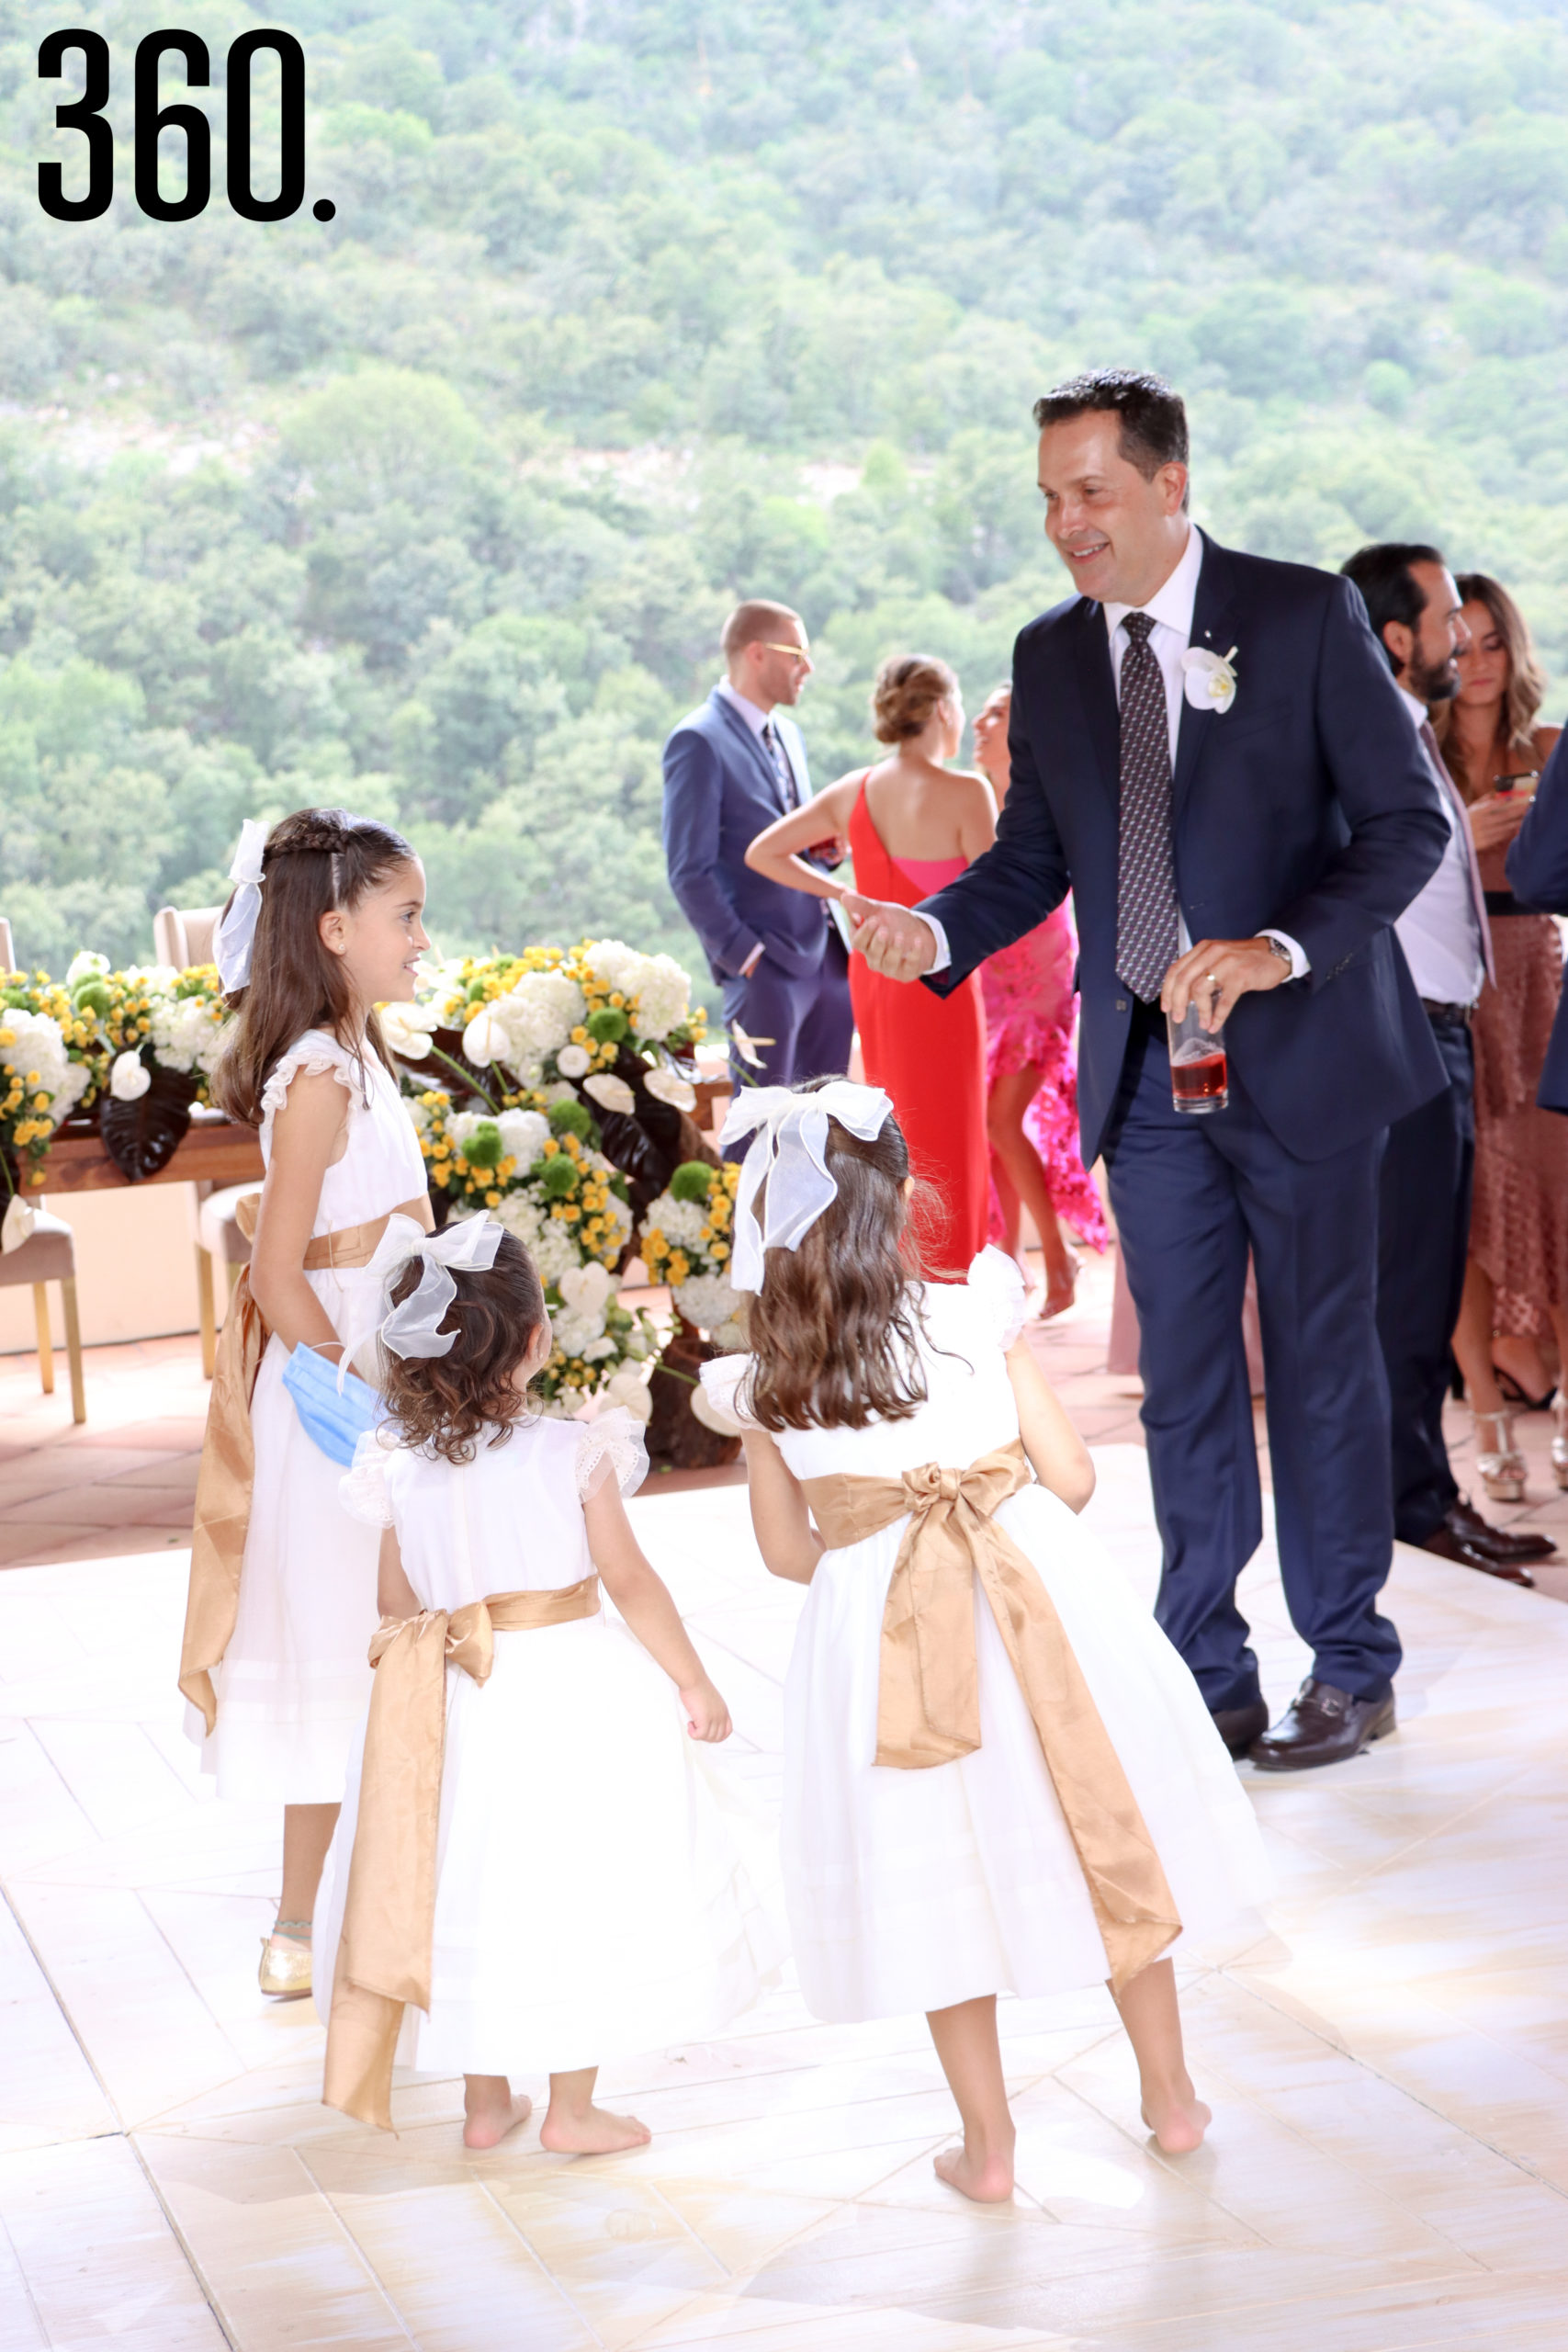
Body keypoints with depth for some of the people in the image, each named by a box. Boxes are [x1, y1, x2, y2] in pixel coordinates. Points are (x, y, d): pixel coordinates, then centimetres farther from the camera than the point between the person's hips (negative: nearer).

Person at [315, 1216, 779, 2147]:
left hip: (456, 1705, 4)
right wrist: (694, 1683, 1)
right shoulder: (571, 1454, -14)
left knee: (474, 1888, 15)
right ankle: (573, 2107, 17)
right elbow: (631, 1583, -9)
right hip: (571, 1692, -4)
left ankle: (486, 2101, 27)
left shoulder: (399, 1466, -5)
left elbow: (398, 1605, 4)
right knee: (578, 1886, 8)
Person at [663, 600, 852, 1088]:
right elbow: (690, 872, -13)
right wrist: (744, 954, -16)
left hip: (825, 955, 8)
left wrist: (826, 846, 5)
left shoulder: (787, 734, 18)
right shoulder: (699, 741, -10)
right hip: (766, 967, -8)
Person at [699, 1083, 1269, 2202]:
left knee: (944, 1876, 14)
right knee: (1107, 1839, 17)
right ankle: (1171, 2097, 29)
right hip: (1038, 1592, 0)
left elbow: (789, 1552, 4)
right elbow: (1074, 1478, -5)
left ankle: (988, 2145, 22)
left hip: (878, 1635, 0)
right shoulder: (976, 1317, -10)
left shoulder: (760, 1388, -6)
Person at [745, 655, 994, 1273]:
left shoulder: (854, 790, 2)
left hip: (871, 974, 7)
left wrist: (841, 893, 11)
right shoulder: (964, 793, -16)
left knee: (897, 1138, 18)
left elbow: (762, 853, 7)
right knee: (944, 1146, 2)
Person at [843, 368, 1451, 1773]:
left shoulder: (1305, 615, -6)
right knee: (1183, 1383, 8)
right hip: (1145, 1074, 4)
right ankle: (1207, 1680, 17)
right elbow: (1034, 856, 12)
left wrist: (1281, 948, -22)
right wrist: (935, 932, -8)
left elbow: (1407, 821, -8)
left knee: (1321, 1367, 4)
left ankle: (1352, 1671, 17)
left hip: (1298, 1052, -4)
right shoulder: (1050, 657, 8)